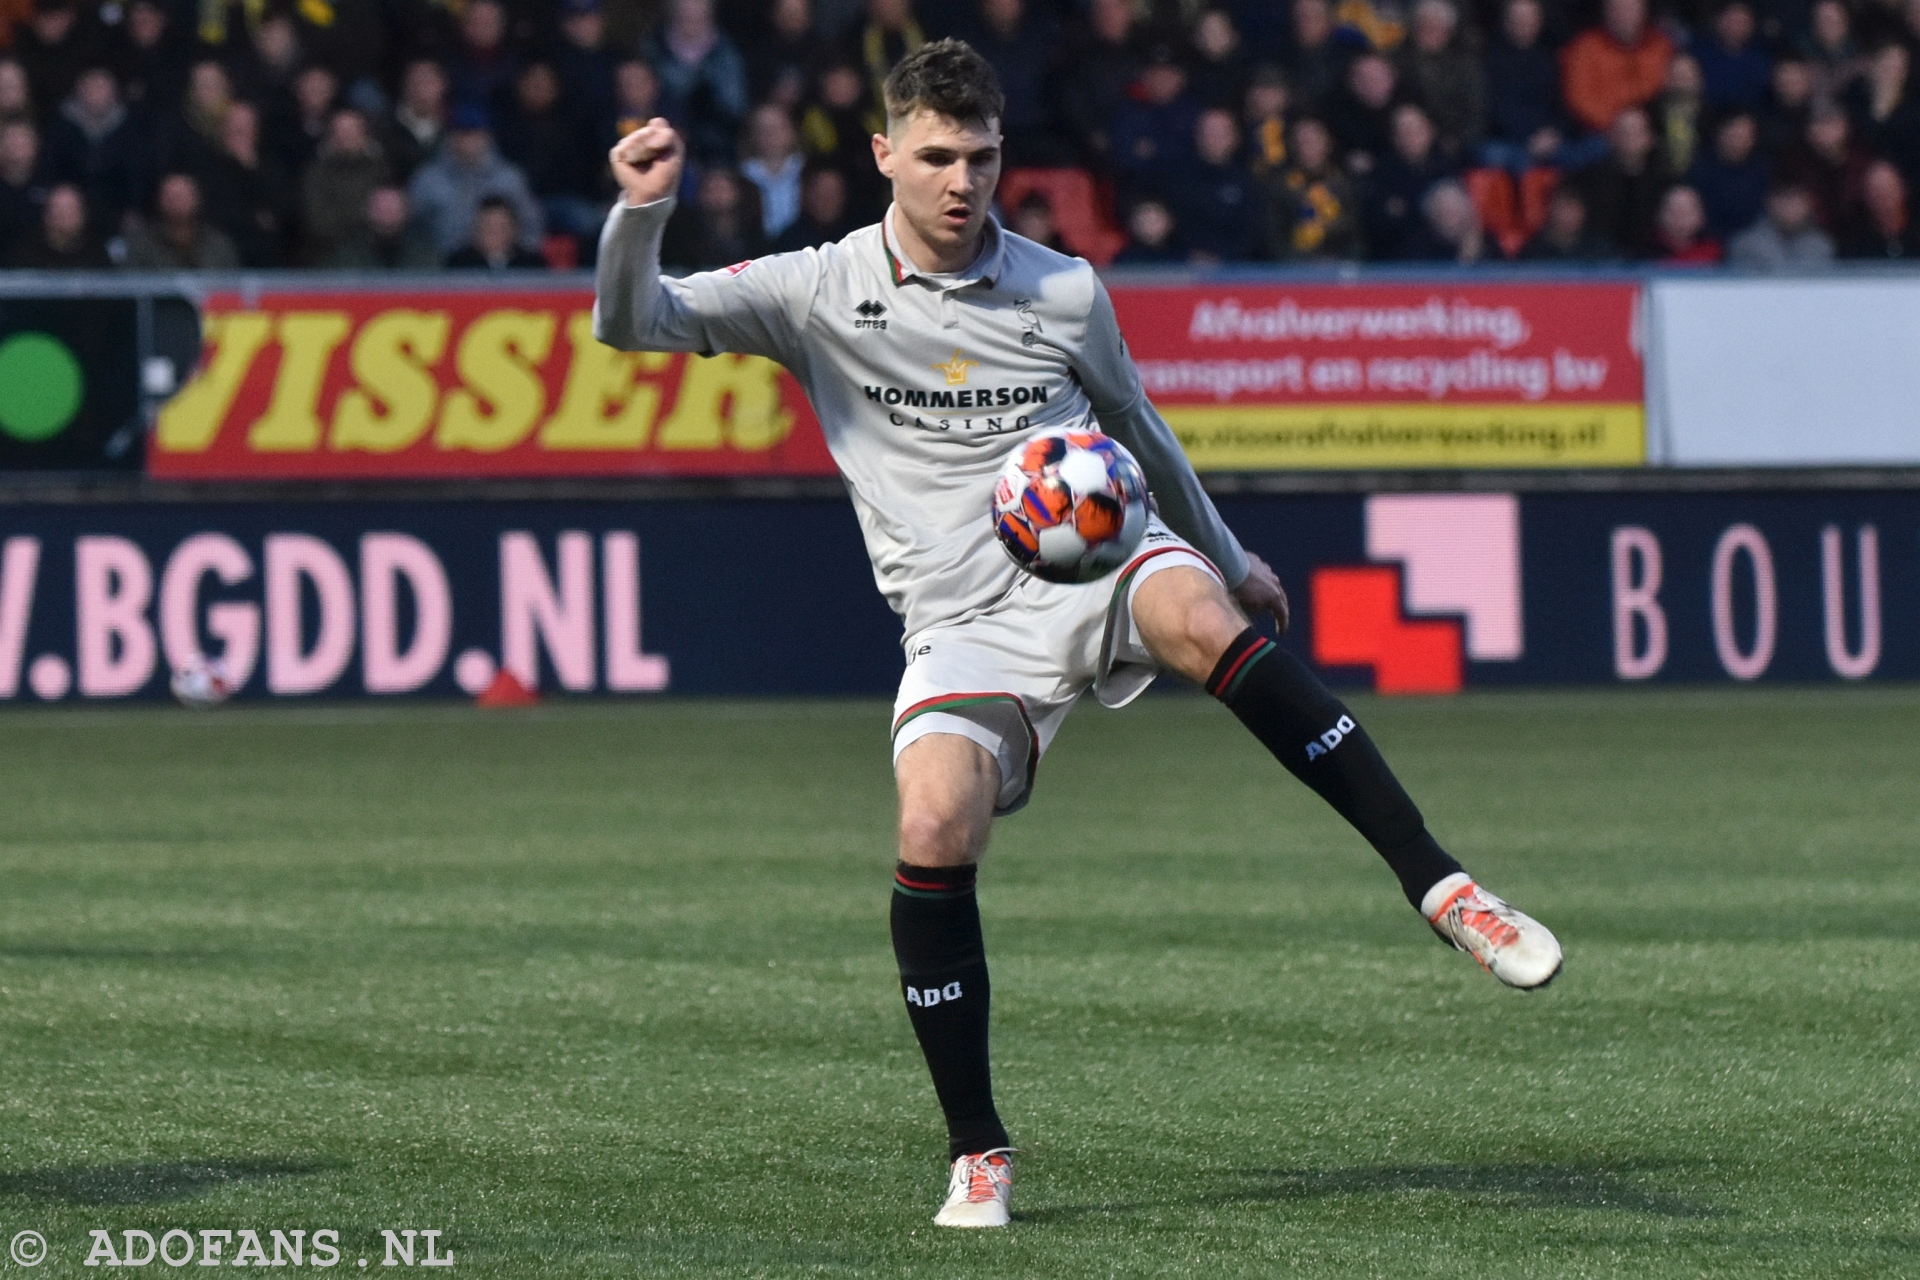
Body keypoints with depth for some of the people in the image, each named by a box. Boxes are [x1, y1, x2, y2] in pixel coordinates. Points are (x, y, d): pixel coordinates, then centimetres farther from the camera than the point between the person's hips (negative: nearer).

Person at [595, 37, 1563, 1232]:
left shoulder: (1066, 294, 7)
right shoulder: (819, 294, 3)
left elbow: (1139, 430, 24)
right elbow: (633, 324, -2)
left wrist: (1229, 558, 35)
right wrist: (640, 214, -21)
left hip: (1096, 561, 0)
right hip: (965, 627, 0)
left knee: (1203, 619, -36)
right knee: (935, 828, -26)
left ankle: (1441, 886, -39)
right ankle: (979, 1153, -10)